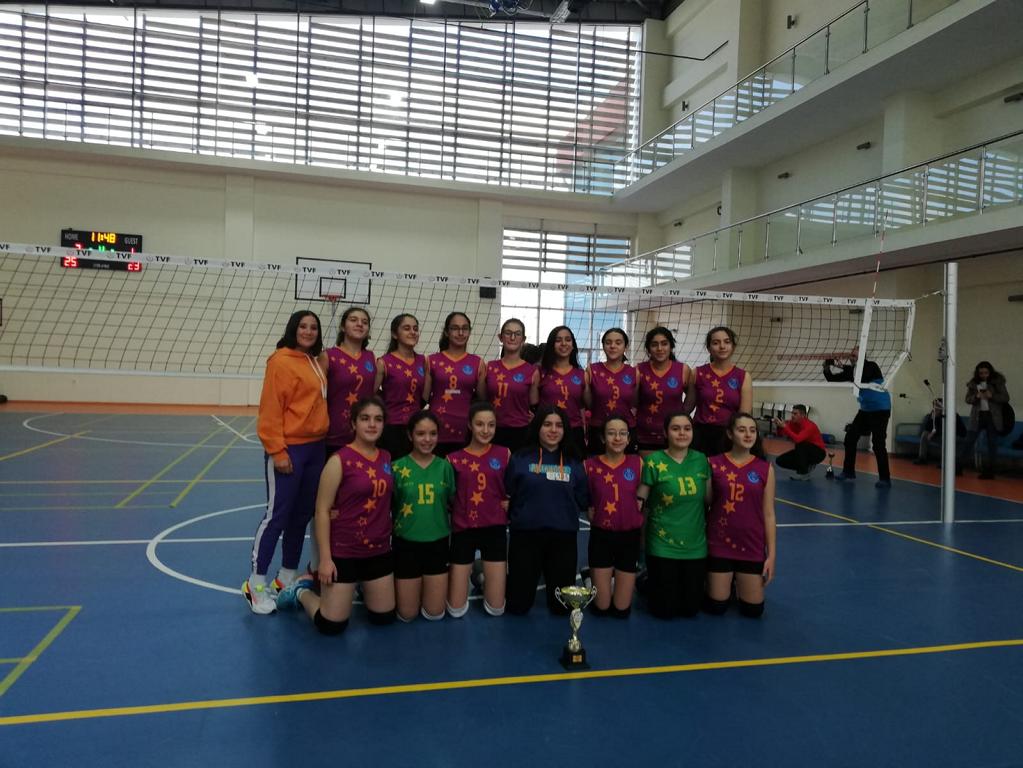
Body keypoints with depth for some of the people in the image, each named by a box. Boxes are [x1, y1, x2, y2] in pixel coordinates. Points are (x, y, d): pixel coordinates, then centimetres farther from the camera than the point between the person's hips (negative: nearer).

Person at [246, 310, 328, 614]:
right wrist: (277, 451, -18)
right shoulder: (281, 361, -11)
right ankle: (256, 584, 10)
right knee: (277, 515, -2)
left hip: (315, 448, 8)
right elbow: (270, 410, -14)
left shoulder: (316, 362, 11)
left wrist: (322, 438, 12)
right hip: (288, 450, -8)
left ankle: (287, 577, 26)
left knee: (302, 515, 13)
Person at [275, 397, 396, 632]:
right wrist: (325, 558, -15)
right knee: (332, 625, 1)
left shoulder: (387, 458, 3)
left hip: (379, 551, 6)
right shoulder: (339, 460, -15)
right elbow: (322, 511, -14)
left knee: (384, 617, 14)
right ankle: (301, 591, 28)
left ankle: (360, 587, 41)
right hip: (344, 552, -5)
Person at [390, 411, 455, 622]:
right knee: (407, 614, 9)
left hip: (438, 544, 2)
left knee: (434, 613, 10)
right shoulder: (397, 468, -8)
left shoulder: (445, 467, -2)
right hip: (406, 544, -2)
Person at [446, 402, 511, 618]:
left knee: (496, 608, 3)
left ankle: (482, 576, 33)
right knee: (456, 610, 3)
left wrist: (509, 503, -5)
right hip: (464, 530, -1)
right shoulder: (454, 459, -3)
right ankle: (464, 573, 33)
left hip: (494, 529, 1)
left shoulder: (504, 454, 0)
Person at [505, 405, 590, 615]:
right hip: (525, 533, -2)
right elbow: (507, 497, 2)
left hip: (564, 535, 2)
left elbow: (583, 500, 6)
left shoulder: (574, 462, 5)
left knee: (562, 606, 11)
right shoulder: (520, 458, -2)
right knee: (518, 605, 7)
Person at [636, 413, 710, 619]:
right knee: (664, 609, 6)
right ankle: (647, 584, 36)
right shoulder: (653, 462, -11)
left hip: (696, 546, 4)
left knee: (691, 608, 12)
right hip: (662, 546, -3)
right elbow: (639, 503, -9)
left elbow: (709, 499, 10)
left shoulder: (701, 460, 0)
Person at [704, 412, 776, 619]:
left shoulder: (765, 468, -3)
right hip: (719, 544, -1)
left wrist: (771, 554, -2)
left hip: (752, 546, 1)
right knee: (716, 607, 5)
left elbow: (768, 514, 0)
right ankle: (726, 582, 37)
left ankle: (738, 581, 38)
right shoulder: (714, 464, -6)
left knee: (753, 609, 7)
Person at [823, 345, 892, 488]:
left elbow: (860, 378, -35)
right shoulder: (852, 370, 2)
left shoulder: (871, 366, -16)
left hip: (880, 410, -7)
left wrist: (846, 367, -31)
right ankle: (848, 471, 18)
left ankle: (885, 479, -5)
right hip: (865, 410, 7)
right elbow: (834, 379, 1)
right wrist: (827, 369, -17)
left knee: (878, 444, -12)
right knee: (850, 437, 6)